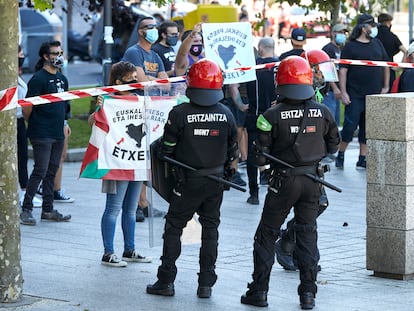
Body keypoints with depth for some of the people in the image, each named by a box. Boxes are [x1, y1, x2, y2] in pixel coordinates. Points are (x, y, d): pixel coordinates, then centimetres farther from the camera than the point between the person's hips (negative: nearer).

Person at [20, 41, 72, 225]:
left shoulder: (62, 78, 15)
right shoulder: (38, 79, -11)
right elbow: (27, 107, -11)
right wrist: (33, 125, 1)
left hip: (58, 134, 8)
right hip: (41, 134, -8)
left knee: (51, 172, 11)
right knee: (40, 172, -9)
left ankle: (48, 210, 16)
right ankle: (26, 209, -2)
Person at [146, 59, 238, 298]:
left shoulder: (179, 114, -14)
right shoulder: (226, 115, -4)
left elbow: (166, 151, -7)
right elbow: (233, 151, 5)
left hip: (188, 182, -3)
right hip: (216, 181, 3)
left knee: (173, 227, 8)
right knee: (211, 229, 12)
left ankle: (166, 281, 9)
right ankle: (206, 283, 12)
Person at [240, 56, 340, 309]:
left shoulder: (272, 116, -13)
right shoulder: (322, 113, -3)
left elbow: (261, 156, -11)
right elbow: (333, 146, 11)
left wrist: (264, 159, 10)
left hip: (284, 181, -3)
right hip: (313, 180, 3)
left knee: (267, 234, 9)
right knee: (308, 233, 11)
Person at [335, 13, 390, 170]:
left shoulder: (377, 44, 11)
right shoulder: (350, 46, -4)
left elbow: (386, 65, 19)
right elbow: (343, 70, -6)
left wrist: (385, 87, 13)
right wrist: (343, 92, -12)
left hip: (374, 95, 5)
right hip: (355, 96, -5)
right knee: (350, 125, -6)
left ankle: (362, 160, 12)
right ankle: (340, 155, 10)